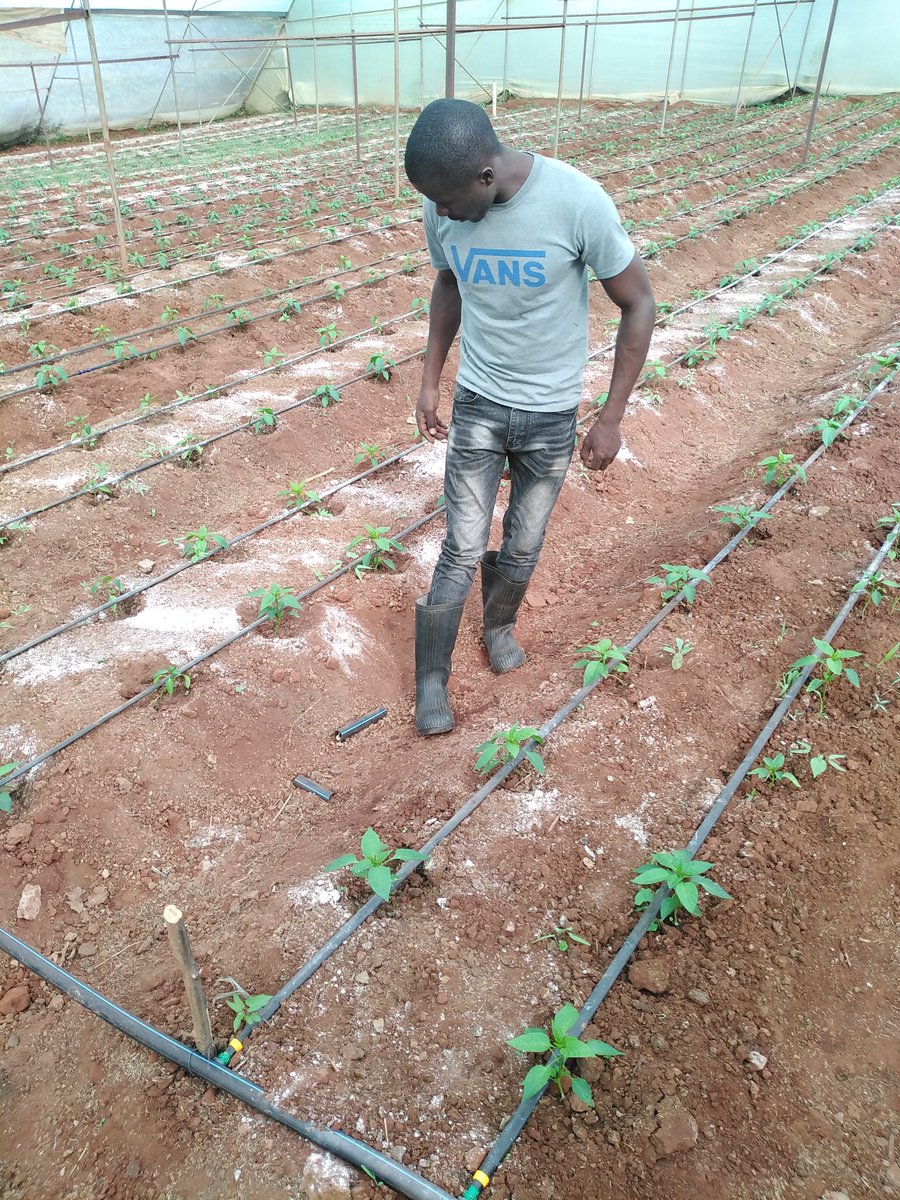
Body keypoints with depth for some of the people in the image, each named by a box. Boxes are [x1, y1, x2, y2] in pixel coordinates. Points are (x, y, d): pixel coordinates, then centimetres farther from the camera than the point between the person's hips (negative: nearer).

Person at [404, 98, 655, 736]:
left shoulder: (578, 202, -24)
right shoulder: (443, 208, -12)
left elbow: (639, 304, -12)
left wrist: (611, 418, -11)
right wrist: (430, 381, 10)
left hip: (552, 414, -1)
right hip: (477, 403, 2)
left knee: (524, 546, 13)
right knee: (462, 550, 2)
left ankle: (501, 622, 43)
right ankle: (432, 677, 19)